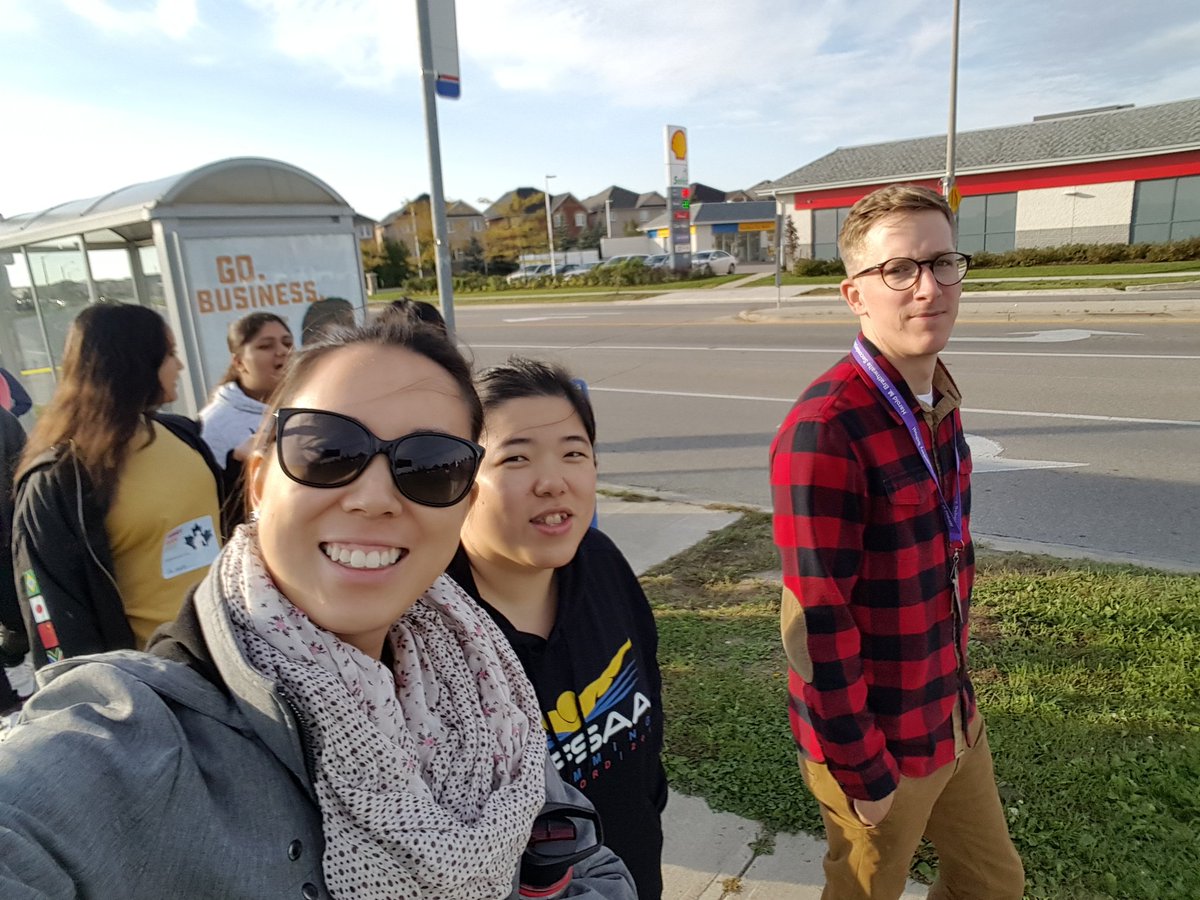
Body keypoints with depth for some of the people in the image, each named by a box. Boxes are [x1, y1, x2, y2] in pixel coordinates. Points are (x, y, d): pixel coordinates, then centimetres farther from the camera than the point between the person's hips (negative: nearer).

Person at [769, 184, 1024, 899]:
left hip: (952, 715, 8)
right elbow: (819, 621, -25)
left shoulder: (940, 400, 0)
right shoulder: (824, 428, -27)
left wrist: (958, 686, 14)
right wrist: (863, 771, -16)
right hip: (878, 734, -7)